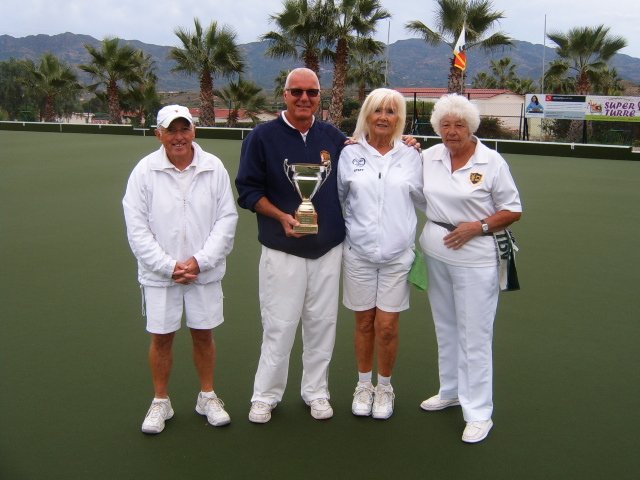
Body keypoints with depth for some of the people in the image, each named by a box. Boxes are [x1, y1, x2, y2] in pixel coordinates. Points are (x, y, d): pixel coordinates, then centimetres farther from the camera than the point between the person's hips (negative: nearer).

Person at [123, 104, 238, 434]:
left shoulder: (213, 167, -3)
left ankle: (207, 396, 30)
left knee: (204, 334, 11)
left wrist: (200, 261, -12)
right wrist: (169, 266, -13)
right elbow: (137, 228, -6)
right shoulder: (145, 171, -5)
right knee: (161, 337, 8)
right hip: (159, 273, 0)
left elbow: (227, 218, -3)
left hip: (205, 271, 1)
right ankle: (161, 401, 27)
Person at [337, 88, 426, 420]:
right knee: (364, 323, 10)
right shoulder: (350, 154, 3)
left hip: (397, 254, 0)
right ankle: (364, 385, 29)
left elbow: (424, 201, 12)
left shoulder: (411, 156, 5)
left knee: (387, 326, 3)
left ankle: (384, 387, 25)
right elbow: (336, 198, 9)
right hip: (358, 252, 0)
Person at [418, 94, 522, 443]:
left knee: (474, 335, -2)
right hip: (434, 253, 5)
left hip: (475, 257, -5)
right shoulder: (428, 157, 2)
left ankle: (478, 413, 9)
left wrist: (478, 226, -17)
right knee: (445, 328, 18)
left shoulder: (491, 162, -9)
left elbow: (513, 210, -4)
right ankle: (451, 391, 35)